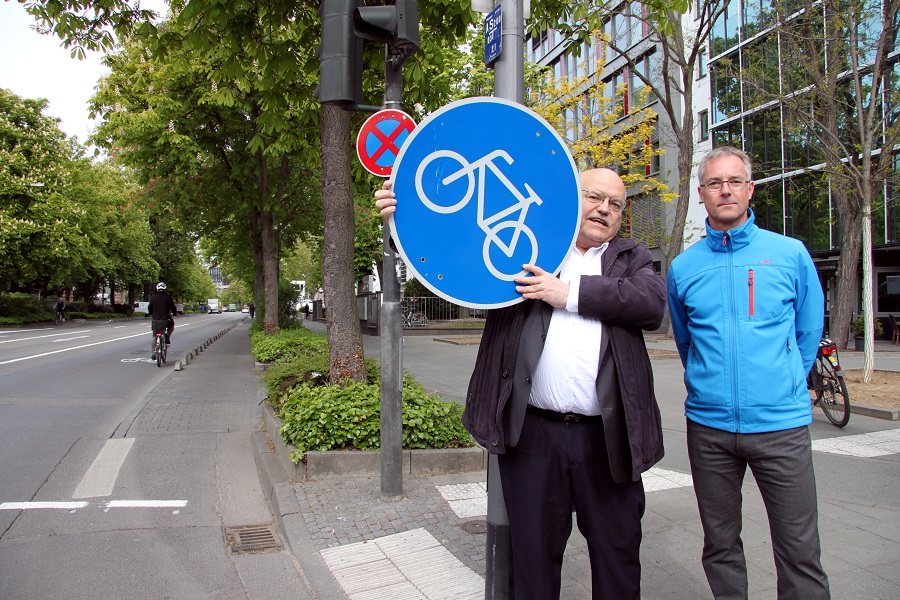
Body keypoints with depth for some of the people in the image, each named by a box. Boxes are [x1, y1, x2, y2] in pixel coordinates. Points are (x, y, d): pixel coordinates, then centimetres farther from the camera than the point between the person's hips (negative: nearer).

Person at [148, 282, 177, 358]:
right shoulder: (168, 297, -1)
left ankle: (153, 353, 7)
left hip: (155, 320, 2)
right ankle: (167, 336, 10)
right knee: (171, 325, 32)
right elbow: (173, 307, 4)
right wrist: (174, 313, 25)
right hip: (166, 320, -1)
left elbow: (149, 308, 12)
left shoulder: (153, 297, 3)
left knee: (154, 337, 10)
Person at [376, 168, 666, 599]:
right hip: (533, 433, -1)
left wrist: (570, 293, -12)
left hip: (608, 438, 2)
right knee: (534, 553, 13)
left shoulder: (632, 258, 13)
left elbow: (652, 302, -6)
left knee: (618, 554, 15)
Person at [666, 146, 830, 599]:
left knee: (799, 550, 3)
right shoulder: (683, 267, 4)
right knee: (720, 544, 14)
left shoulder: (791, 254, 1)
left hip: (781, 425, -1)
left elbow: (808, 333, 12)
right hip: (708, 426, 2)